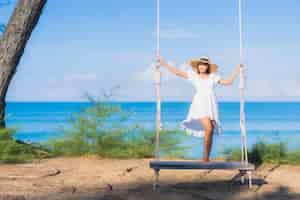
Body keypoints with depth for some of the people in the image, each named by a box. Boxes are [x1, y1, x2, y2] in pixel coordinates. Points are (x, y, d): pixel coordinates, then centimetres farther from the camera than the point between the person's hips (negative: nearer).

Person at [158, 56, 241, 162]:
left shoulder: (213, 77, 14)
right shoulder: (193, 75, 10)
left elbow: (228, 82, 12)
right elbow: (177, 72, 9)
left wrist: (237, 70, 8)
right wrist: (163, 63, 7)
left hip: (211, 106, 3)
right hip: (200, 105, -3)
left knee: (210, 132, 1)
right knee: (208, 129, -22)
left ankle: (207, 159, 9)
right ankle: (205, 157, -10)